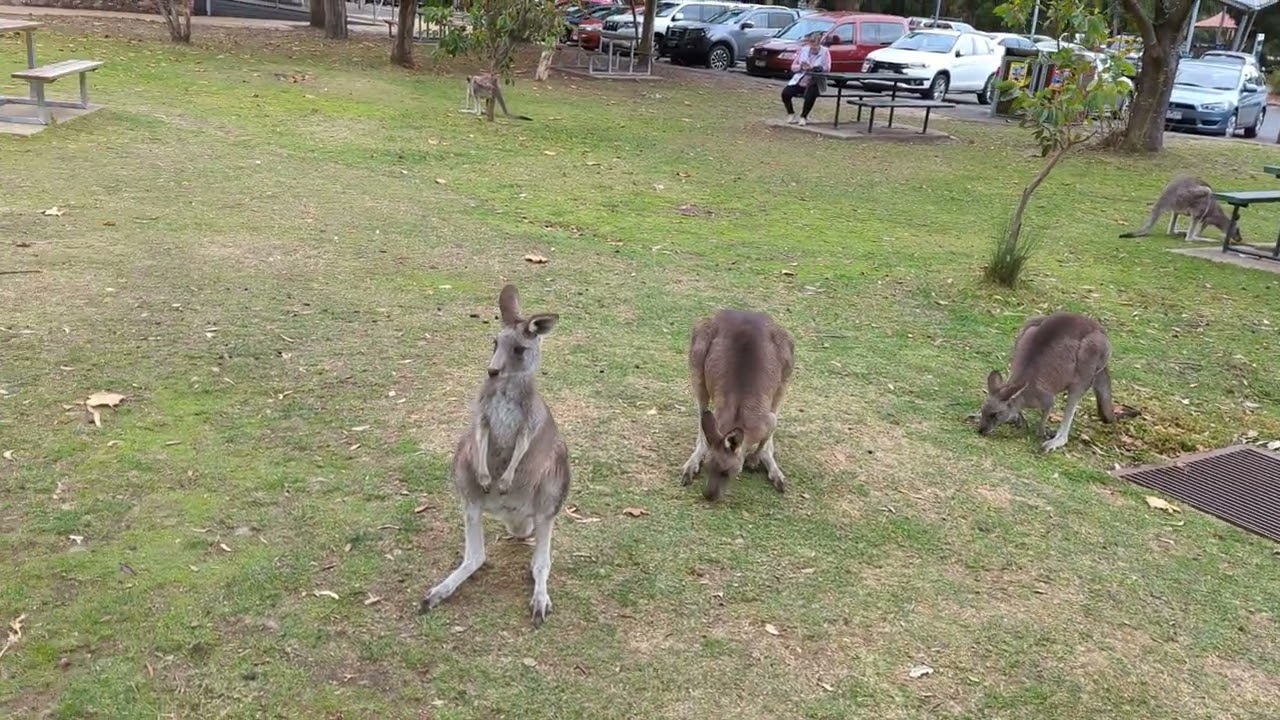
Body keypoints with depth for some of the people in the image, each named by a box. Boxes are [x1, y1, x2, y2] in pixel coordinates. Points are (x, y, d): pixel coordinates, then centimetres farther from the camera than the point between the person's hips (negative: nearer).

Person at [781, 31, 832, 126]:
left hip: (814, 83, -3)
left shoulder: (825, 52, -2)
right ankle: (791, 114, 5)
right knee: (785, 93, -21)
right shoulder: (803, 50, 8)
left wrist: (813, 68, -29)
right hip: (799, 81, 3)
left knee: (810, 96, -34)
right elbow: (793, 66, 9)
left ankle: (803, 117, -6)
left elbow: (827, 69, -14)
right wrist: (800, 67, -14)